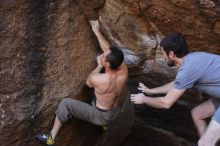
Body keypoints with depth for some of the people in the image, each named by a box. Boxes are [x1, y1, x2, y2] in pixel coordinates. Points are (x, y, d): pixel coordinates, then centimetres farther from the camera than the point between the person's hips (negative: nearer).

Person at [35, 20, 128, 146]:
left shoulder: (97, 79, -35)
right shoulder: (124, 69, -21)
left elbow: (88, 82, -7)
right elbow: (109, 50, -3)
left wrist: (99, 66, 0)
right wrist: (97, 32, 3)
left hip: (100, 116, -6)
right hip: (113, 114, 6)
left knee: (65, 103, 2)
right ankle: (105, 123, 47)